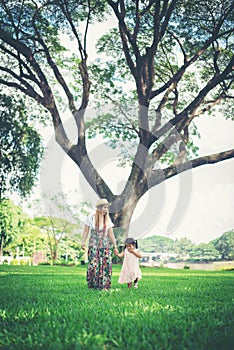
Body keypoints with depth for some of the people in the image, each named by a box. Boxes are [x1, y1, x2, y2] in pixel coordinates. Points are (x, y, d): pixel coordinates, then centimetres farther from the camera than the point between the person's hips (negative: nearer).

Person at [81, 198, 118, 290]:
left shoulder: (108, 220, 8)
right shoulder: (91, 218, -1)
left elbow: (111, 234, 10)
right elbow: (86, 231, 1)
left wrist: (115, 246, 7)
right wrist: (83, 242, -12)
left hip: (105, 245, 3)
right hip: (93, 245, -3)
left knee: (106, 264, -6)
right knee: (93, 265, -11)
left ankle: (104, 286, 2)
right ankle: (92, 286, 1)